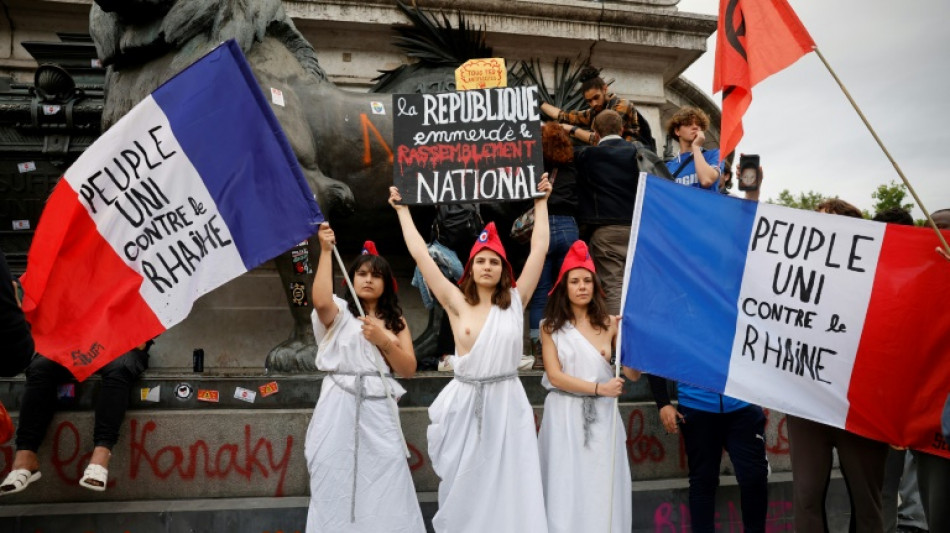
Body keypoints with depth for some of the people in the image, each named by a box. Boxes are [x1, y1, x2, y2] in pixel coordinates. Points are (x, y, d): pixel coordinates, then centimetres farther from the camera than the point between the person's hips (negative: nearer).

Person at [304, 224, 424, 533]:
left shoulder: (396, 321, 14)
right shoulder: (339, 313, 7)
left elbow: (408, 370, 6)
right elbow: (321, 301, -19)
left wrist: (384, 341, -9)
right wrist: (326, 251, -15)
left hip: (378, 410, 2)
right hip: (340, 406, -1)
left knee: (385, 489, -2)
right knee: (337, 485, 3)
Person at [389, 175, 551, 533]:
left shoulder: (515, 301, 3)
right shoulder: (457, 302, 0)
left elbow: (539, 249, 4)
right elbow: (420, 255, 0)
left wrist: (541, 202, 9)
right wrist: (403, 210, 7)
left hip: (507, 403, 0)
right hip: (465, 405, 0)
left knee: (509, 492, 2)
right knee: (463, 493, 9)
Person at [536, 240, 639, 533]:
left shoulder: (609, 323, 3)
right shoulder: (551, 327, 1)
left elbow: (633, 373, -2)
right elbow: (555, 375, -7)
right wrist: (597, 388, -16)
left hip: (601, 416, 1)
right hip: (565, 416, -1)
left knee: (602, 488, 5)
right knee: (567, 488, 3)